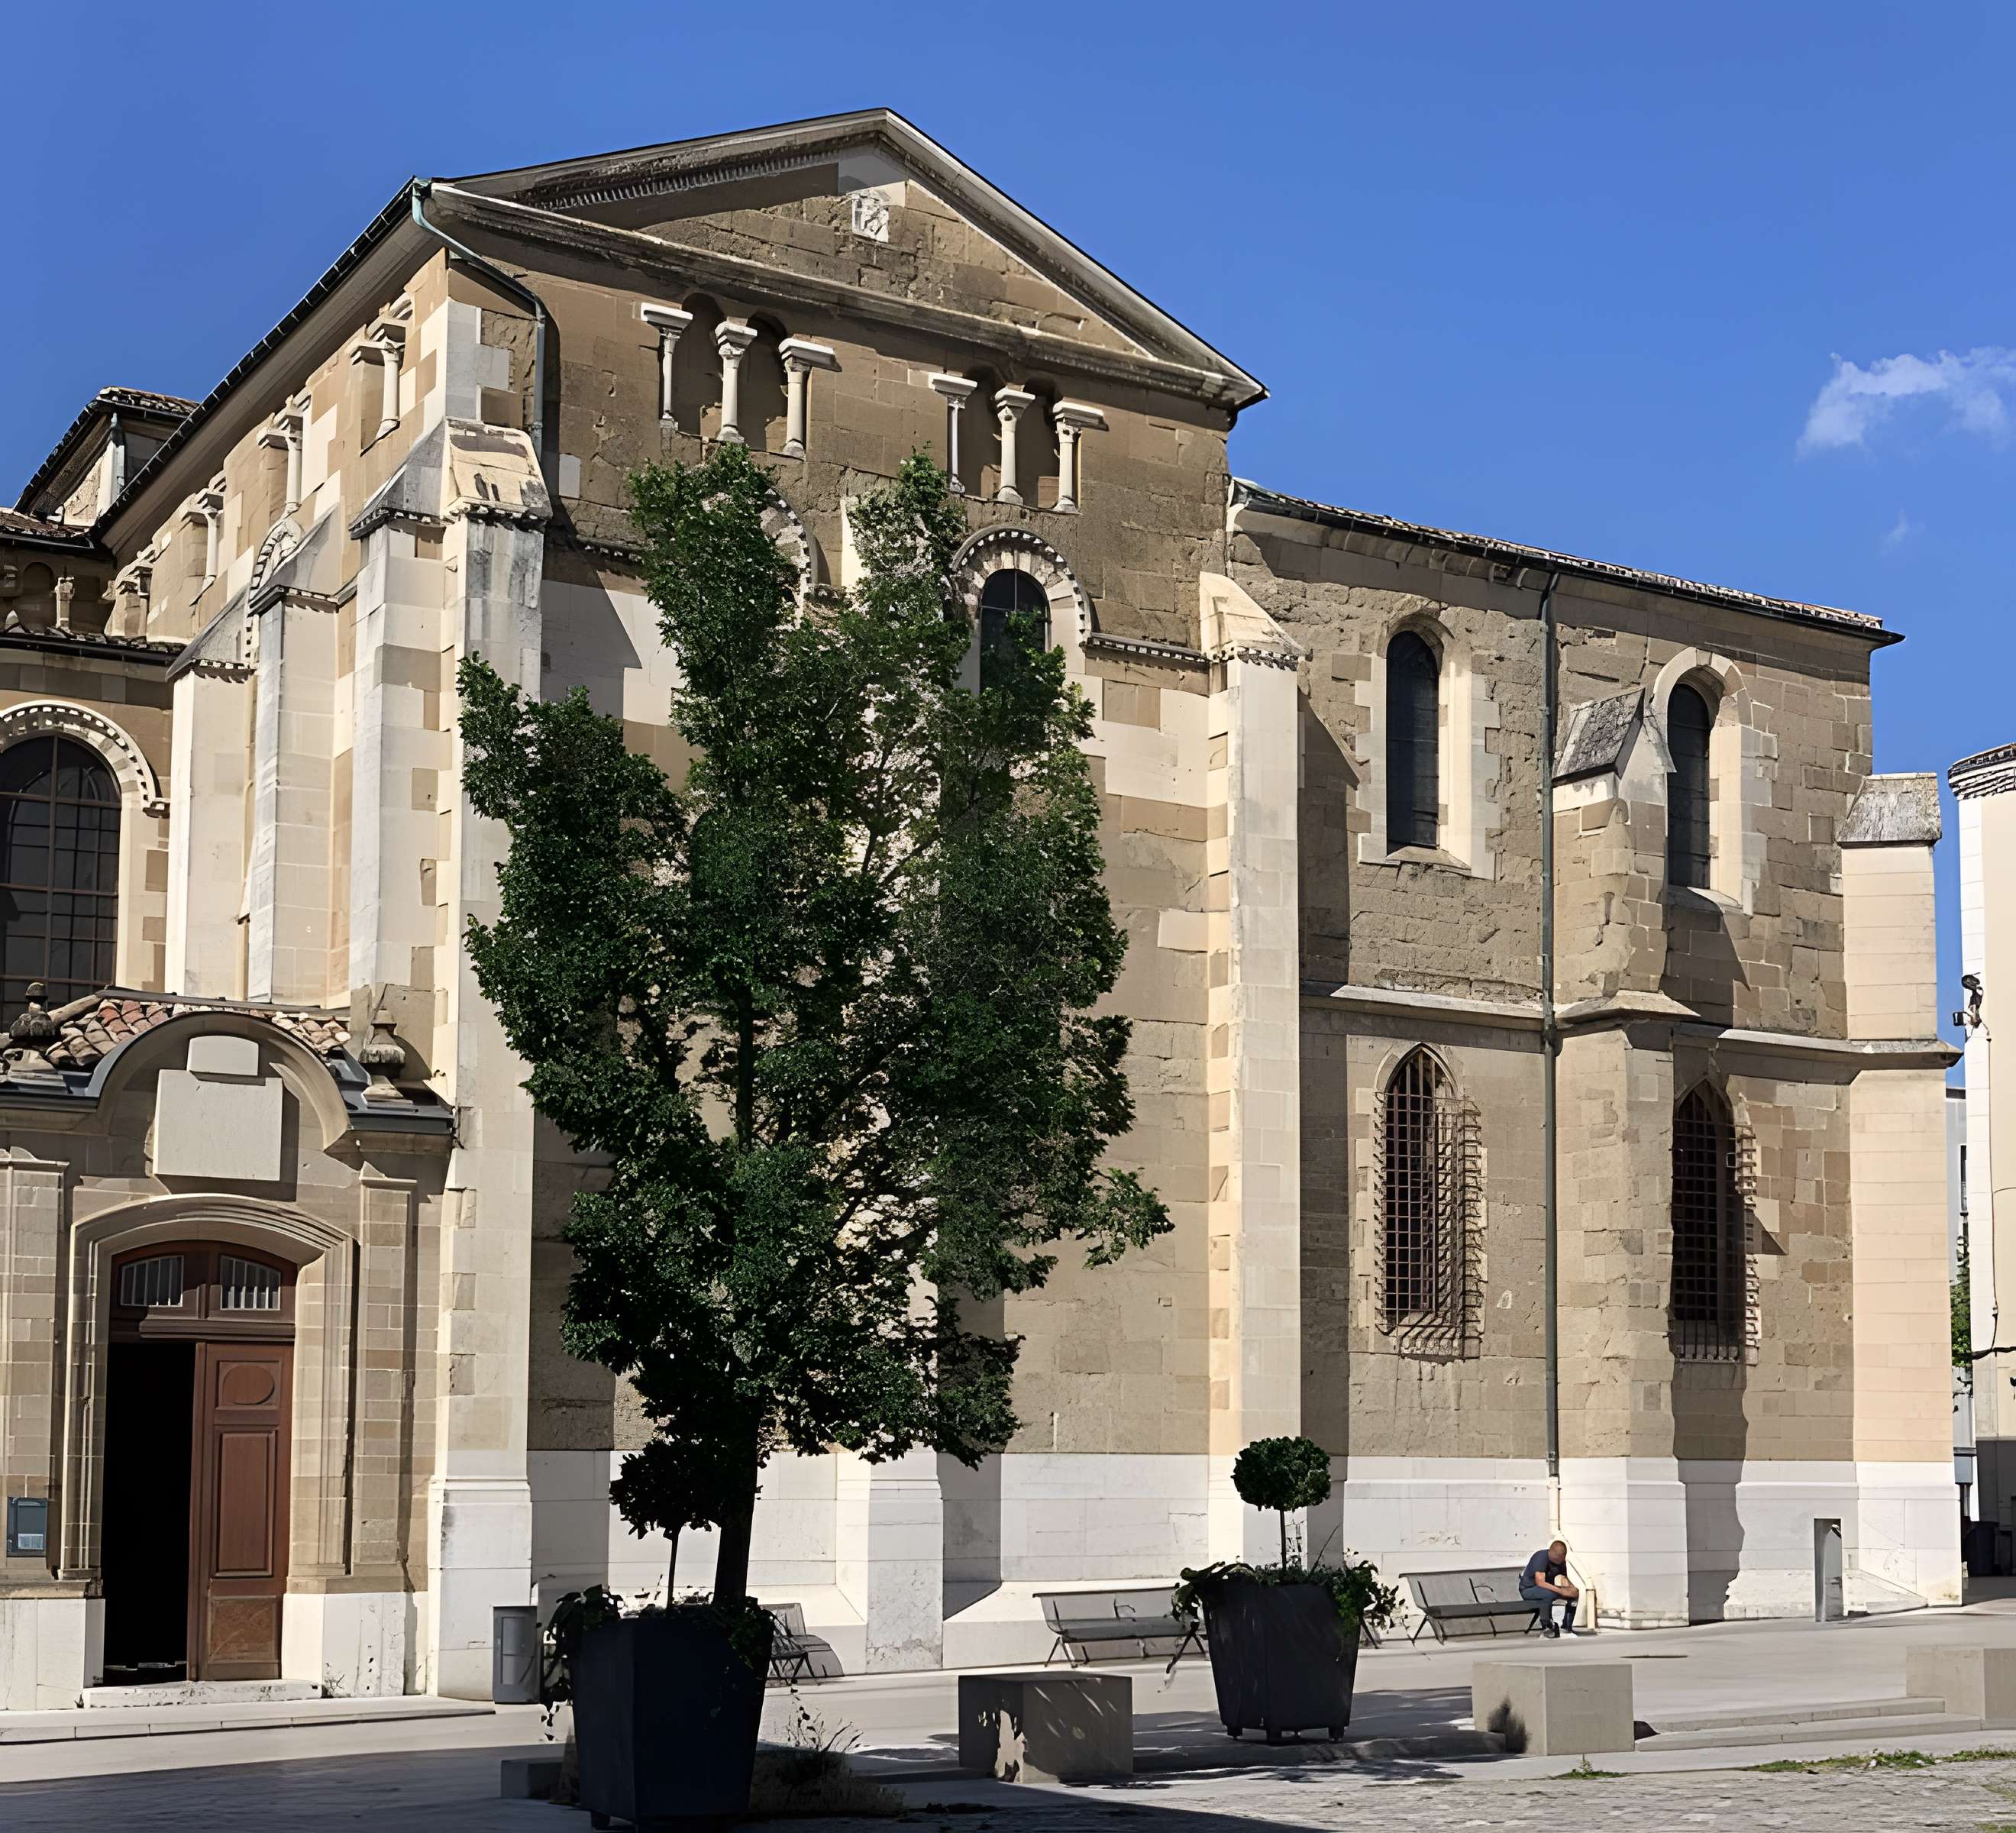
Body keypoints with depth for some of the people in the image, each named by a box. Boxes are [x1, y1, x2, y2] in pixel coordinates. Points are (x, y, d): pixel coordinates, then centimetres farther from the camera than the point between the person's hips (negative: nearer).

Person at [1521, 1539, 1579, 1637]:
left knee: (1574, 1594, -8)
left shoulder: (1561, 1561, -2)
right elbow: (1540, 1582, -34)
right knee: (1549, 1593, -38)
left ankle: (1566, 1628, -4)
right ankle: (1545, 1628, -24)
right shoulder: (1541, 1557, -25)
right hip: (1528, 1589, -8)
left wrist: (1572, 1588, -13)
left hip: (1546, 1588, 8)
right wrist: (1561, 1591, -39)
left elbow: (1564, 1578, 11)